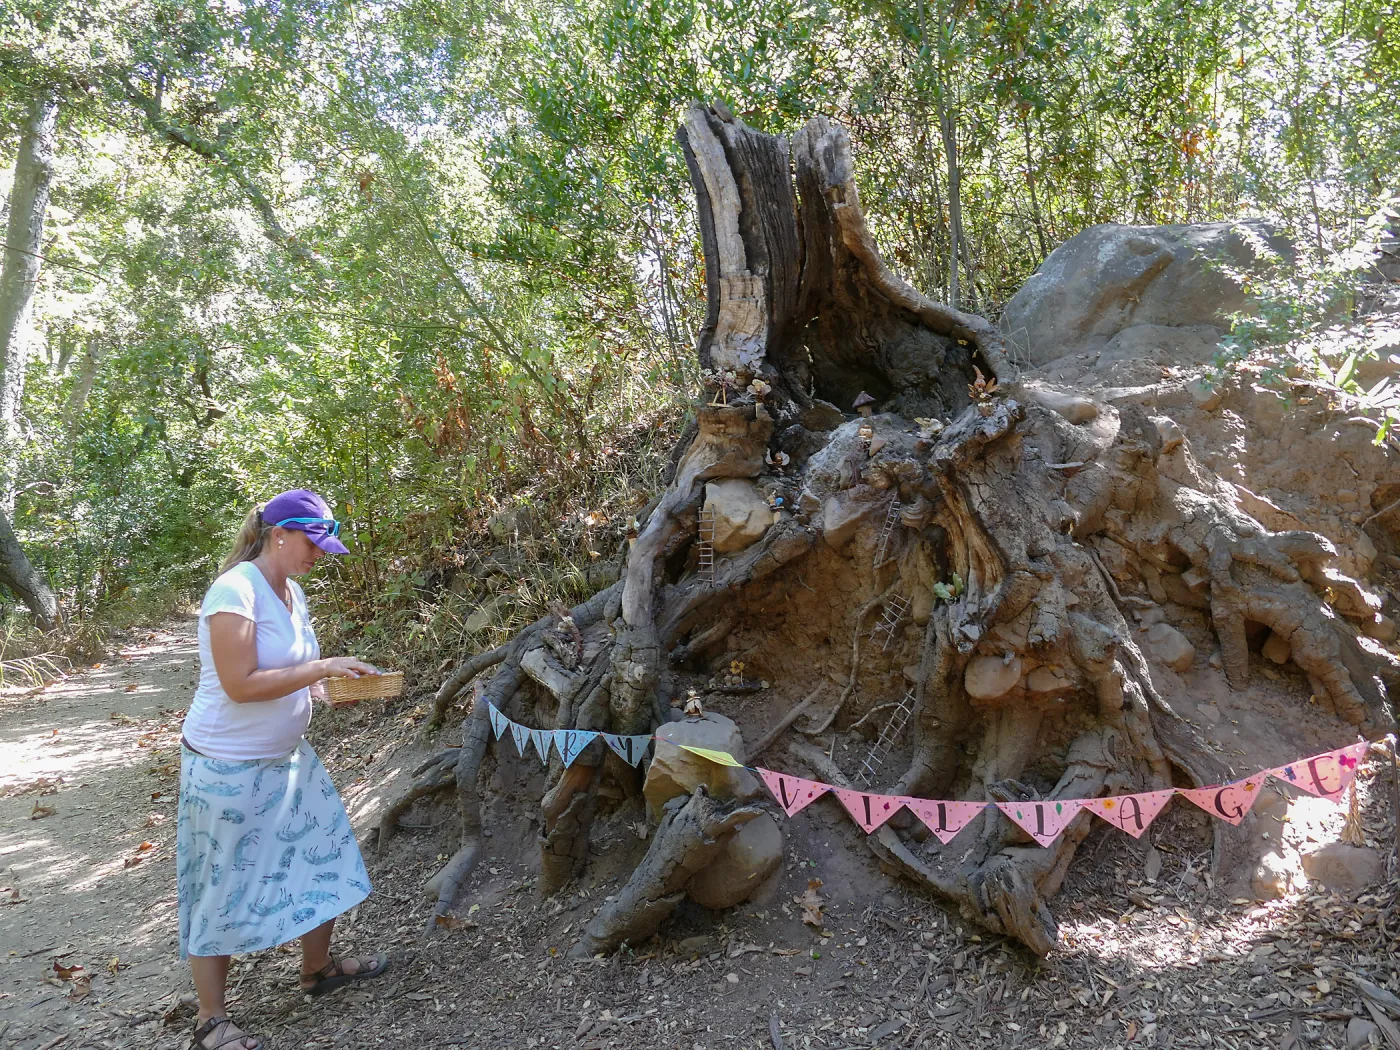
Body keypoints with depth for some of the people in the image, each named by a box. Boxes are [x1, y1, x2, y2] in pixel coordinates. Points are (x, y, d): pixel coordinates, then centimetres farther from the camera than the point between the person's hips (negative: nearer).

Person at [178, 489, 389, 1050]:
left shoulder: (291, 592, 5)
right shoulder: (235, 590, -21)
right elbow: (241, 685, -26)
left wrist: (339, 681, -3)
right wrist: (322, 667, -25)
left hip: (286, 759, 9)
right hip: (228, 767, -8)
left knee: (321, 855, 15)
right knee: (223, 889, 5)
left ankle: (318, 967, 36)